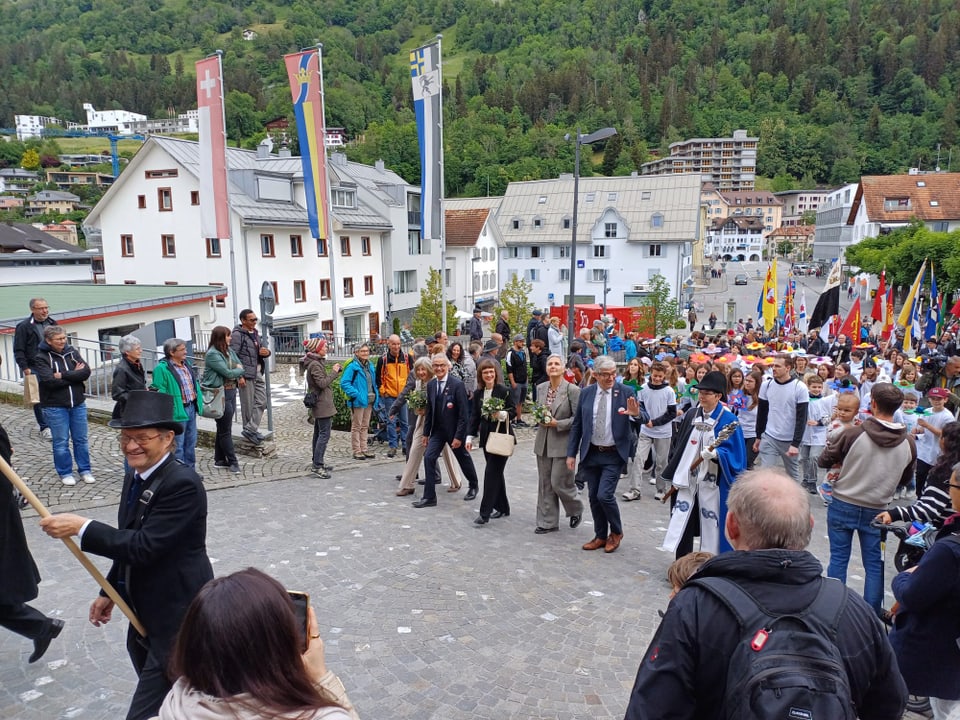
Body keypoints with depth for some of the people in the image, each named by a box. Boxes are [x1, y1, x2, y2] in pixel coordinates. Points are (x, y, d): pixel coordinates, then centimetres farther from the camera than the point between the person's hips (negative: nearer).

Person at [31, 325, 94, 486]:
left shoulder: (72, 352, 4)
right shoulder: (40, 358, -7)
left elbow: (86, 371, -9)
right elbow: (51, 381, -20)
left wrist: (63, 375, -17)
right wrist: (75, 375, -12)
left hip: (78, 404, 3)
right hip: (55, 407, -3)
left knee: (81, 439, 10)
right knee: (61, 442, 5)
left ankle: (85, 470, 21)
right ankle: (65, 473, 19)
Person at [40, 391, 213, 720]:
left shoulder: (183, 484, -25)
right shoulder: (135, 477, 5)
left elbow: (144, 545, -27)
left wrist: (81, 527, -24)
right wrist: (110, 592, 17)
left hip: (177, 615, -9)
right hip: (145, 612, 9)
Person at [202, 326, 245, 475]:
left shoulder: (229, 350, 10)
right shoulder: (212, 354, -15)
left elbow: (239, 364, 13)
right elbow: (228, 373, -19)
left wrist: (239, 375, -7)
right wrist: (239, 370, 0)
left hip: (231, 391, 8)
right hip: (220, 394, -8)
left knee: (223, 428, 14)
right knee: (225, 430, -1)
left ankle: (219, 459, 23)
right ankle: (232, 462, 4)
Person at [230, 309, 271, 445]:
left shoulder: (255, 333, 15)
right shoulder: (237, 335, -11)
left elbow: (260, 350, 25)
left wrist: (266, 352, 1)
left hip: (258, 373, 8)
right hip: (246, 374, -8)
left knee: (261, 402, 5)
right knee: (248, 404, 1)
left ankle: (250, 430, 8)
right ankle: (250, 430, 11)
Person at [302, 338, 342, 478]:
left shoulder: (317, 362, 15)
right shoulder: (315, 364, -17)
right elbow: (322, 383, -22)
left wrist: (334, 371, 8)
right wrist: (333, 372, -14)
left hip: (319, 404, 11)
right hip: (322, 404, -11)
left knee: (318, 433, 15)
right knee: (324, 434, -10)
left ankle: (317, 462, 24)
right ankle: (317, 466, -10)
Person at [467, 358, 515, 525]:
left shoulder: (504, 391, -10)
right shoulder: (478, 393, 6)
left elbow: (513, 411, -7)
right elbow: (474, 416, 9)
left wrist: (503, 414, -27)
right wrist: (470, 436, 3)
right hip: (486, 437, 6)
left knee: (492, 472, -8)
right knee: (496, 473, 13)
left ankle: (485, 513, -6)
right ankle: (502, 507, 25)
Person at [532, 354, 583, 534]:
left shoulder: (572, 390, -11)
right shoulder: (541, 388, 6)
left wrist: (557, 423, -17)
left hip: (562, 443, -6)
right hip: (543, 443, 6)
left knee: (559, 482, -2)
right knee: (545, 484, 10)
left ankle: (576, 510, 27)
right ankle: (548, 522, 21)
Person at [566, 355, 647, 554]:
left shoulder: (626, 392, -6)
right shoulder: (586, 393, 1)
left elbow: (645, 419, -13)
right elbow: (577, 425, 6)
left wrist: (636, 414, -37)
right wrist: (571, 453, 4)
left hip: (614, 455, -4)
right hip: (591, 454, 4)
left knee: (605, 495, -11)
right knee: (594, 497, 11)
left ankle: (616, 532, 16)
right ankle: (601, 536, 29)